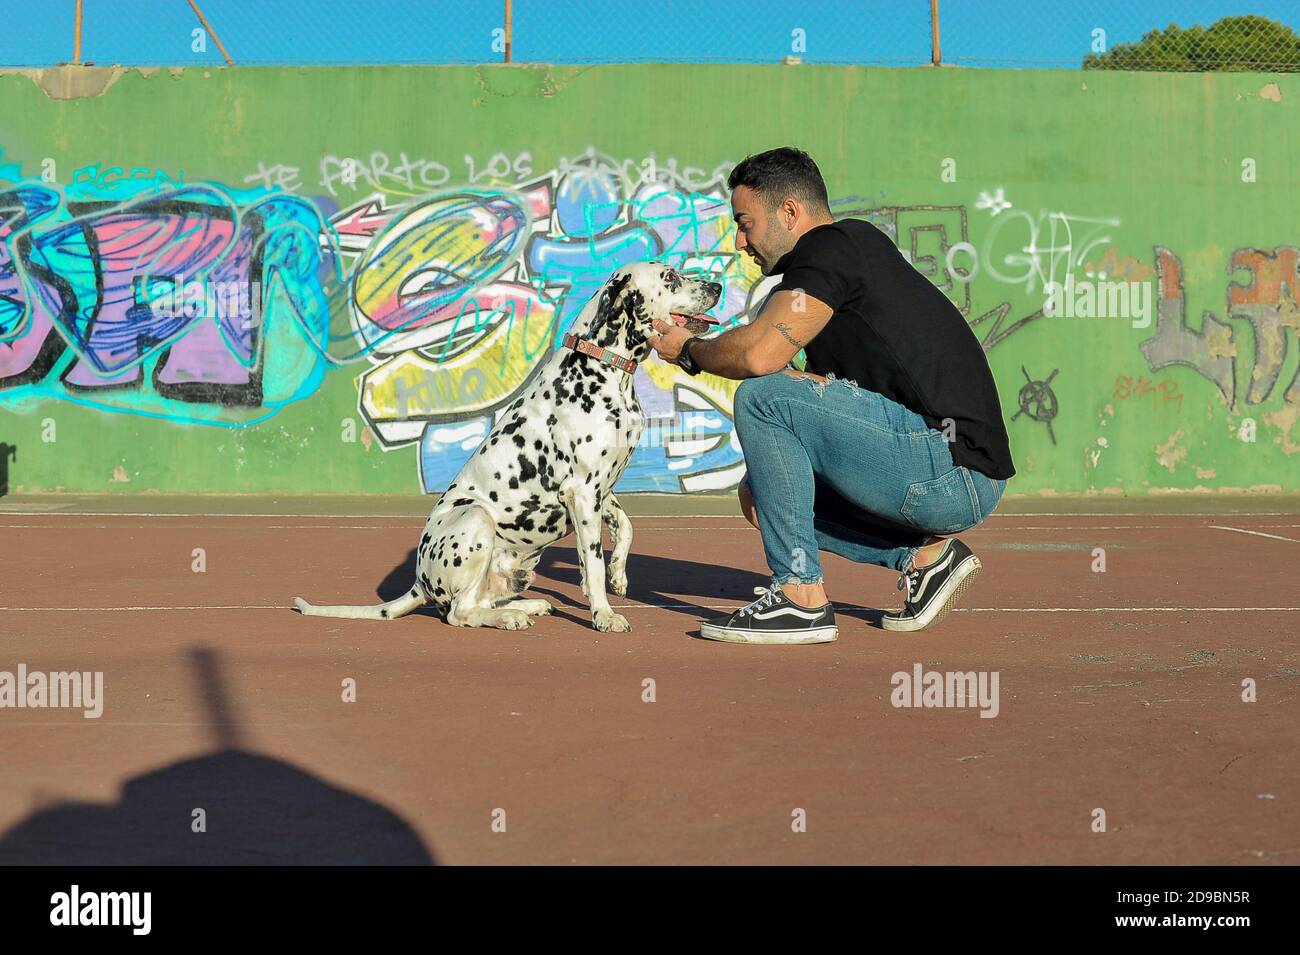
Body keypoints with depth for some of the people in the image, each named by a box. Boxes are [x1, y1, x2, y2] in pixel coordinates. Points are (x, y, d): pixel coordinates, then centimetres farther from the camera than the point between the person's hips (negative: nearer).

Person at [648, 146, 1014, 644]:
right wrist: (766, 478, 15)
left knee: (762, 398, -16)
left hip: (954, 471, -10)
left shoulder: (832, 246, -9)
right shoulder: (856, 249, 21)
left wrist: (688, 350, -2)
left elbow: (759, 353, -23)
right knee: (763, 490, 20)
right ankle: (924, 554, 12)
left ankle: (801, 596, -10)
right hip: (959, 486, 10)